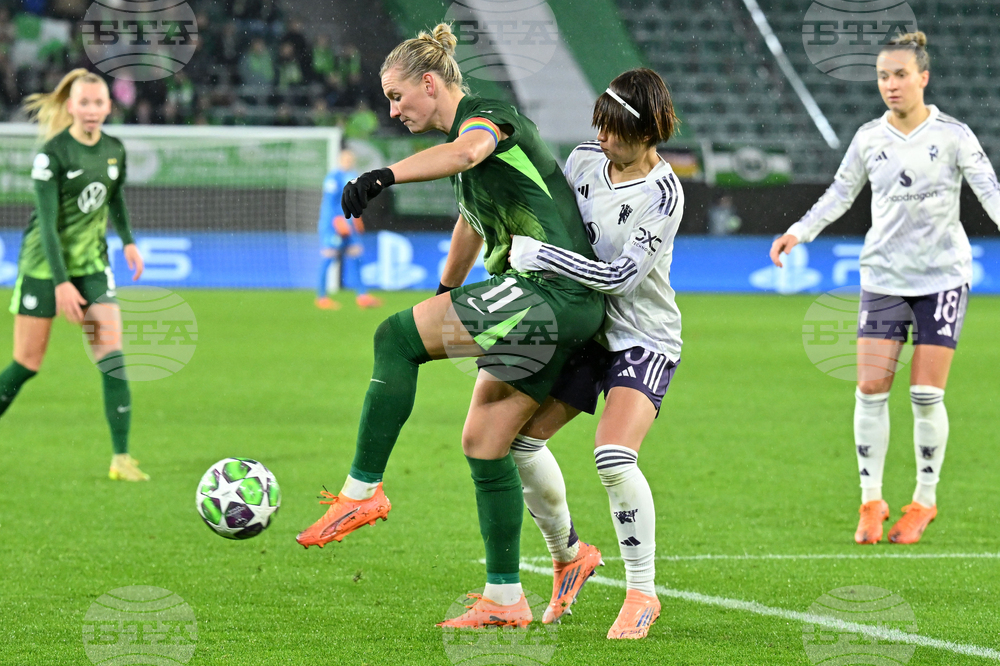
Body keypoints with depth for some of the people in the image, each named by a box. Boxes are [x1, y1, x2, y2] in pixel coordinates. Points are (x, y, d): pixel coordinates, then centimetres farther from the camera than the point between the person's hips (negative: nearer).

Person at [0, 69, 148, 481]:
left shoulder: (114, 150, 3)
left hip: (92, 265, 5)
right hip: (44, 265, -5)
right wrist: (61, 282, -21)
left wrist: (128, 241, 15)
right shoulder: (53, 153, -15)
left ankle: (121, 458, -9)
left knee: (112, 357, -9)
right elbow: (48, 222, -17)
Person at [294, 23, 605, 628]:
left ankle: (363, 489, -17)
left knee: (397, 337, -17)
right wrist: (447, 293, 55)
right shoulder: (471, 128, 25)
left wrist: (385, 175, -43)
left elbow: (466, 150, -32)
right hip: (565, 307, 11)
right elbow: (473, 222, 43)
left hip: (551, 292, -10)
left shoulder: (485, 115, -5)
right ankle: (505, 600, 11)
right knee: (484, 442, 9)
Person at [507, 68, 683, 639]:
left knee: (613, 457, -25)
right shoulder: (585, 159, -2)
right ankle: (568, 555, 23)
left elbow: (620, 275, -27)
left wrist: (538, 254, -27)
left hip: (644, 340, -7)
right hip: (585, 330, 7)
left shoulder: (663, 196, -21)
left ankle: (642, 594, -9)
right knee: (519, 438, -1)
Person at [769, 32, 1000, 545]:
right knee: (871, 388, -7)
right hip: (883, 276, 2)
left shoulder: (953, 136, -4)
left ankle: (925, 501, 13)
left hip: (942, 276, -2)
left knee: (926, 395, -2)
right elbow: (839, 194, 13)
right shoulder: (869, 138, 4)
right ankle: (871, 501, 4)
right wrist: (799, 232, 1)